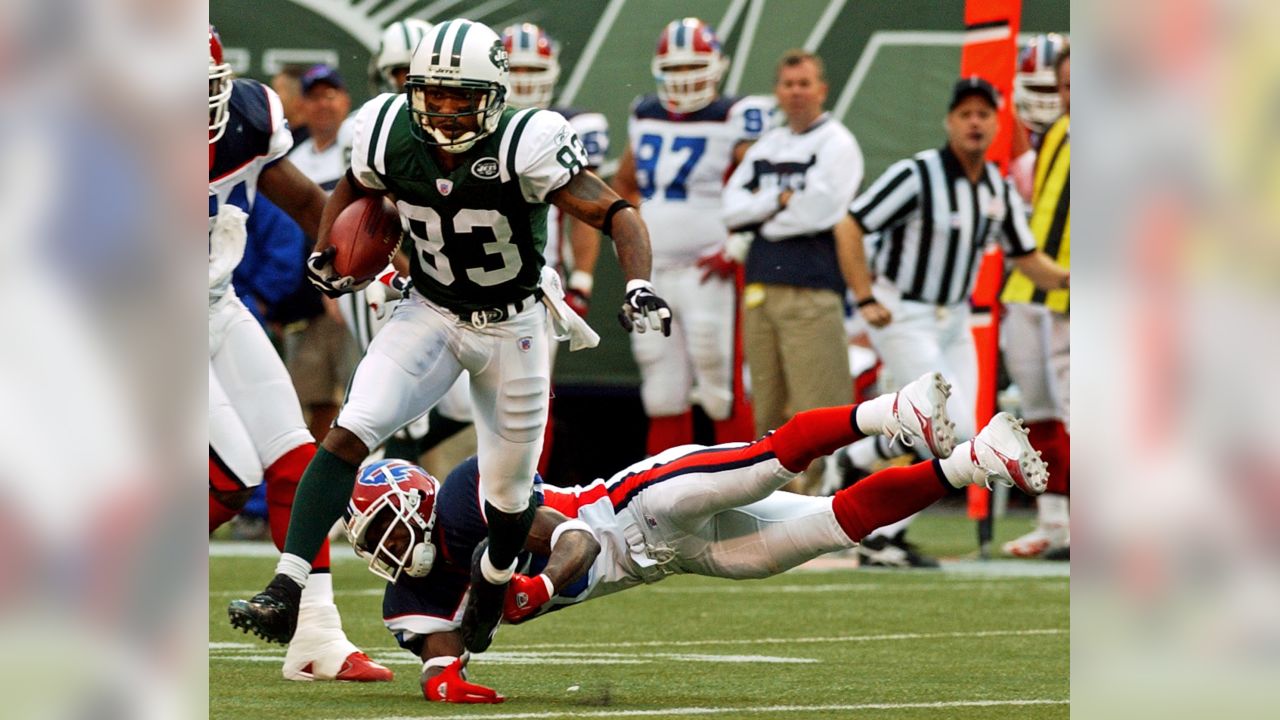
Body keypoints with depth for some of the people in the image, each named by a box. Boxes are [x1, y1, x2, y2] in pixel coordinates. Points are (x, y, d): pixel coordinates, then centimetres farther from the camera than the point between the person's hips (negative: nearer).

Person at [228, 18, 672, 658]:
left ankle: (493, 575, 46)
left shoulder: (524, 148, -28)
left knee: (509, 492, 10)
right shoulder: (392, 138, -15)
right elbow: (353, 187, 10)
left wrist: (639, 287, -42)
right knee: (348, 434, -19)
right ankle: (285, 594, -23)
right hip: (430, 313, 2)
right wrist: (324, 254, 1)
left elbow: (616, 214, -27)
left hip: (512, 327, -2)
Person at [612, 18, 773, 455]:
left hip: (708, 272, -6)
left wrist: (734, 249, -17)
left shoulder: (734, 120, -8)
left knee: (722, 392, -12)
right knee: (664, 397, 9)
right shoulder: (646, 117, 13)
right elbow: (624, 184, 27)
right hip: (654, 270, 6)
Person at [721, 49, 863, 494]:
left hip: (811, 290, -7)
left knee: (817, 405, -11)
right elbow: (732, 208, 9)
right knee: (769, 407, 11)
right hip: (761, 288, 7)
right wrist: (781, 201, -6)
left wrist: (761, 216, 0)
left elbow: (816, 211, -14)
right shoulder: (766, 148, 18)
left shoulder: (836, 144, -2)